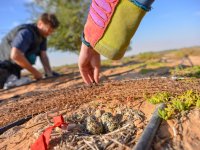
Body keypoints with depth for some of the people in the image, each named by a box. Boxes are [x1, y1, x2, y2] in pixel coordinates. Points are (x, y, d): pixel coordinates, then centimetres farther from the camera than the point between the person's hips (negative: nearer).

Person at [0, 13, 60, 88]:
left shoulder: (42, 35, -1)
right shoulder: (26, 32, -28)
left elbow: (43, 56, -7)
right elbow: (15, 55, -40)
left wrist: (49, 73, -20)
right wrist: (35, 72, -32)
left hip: (14, 69, 9)